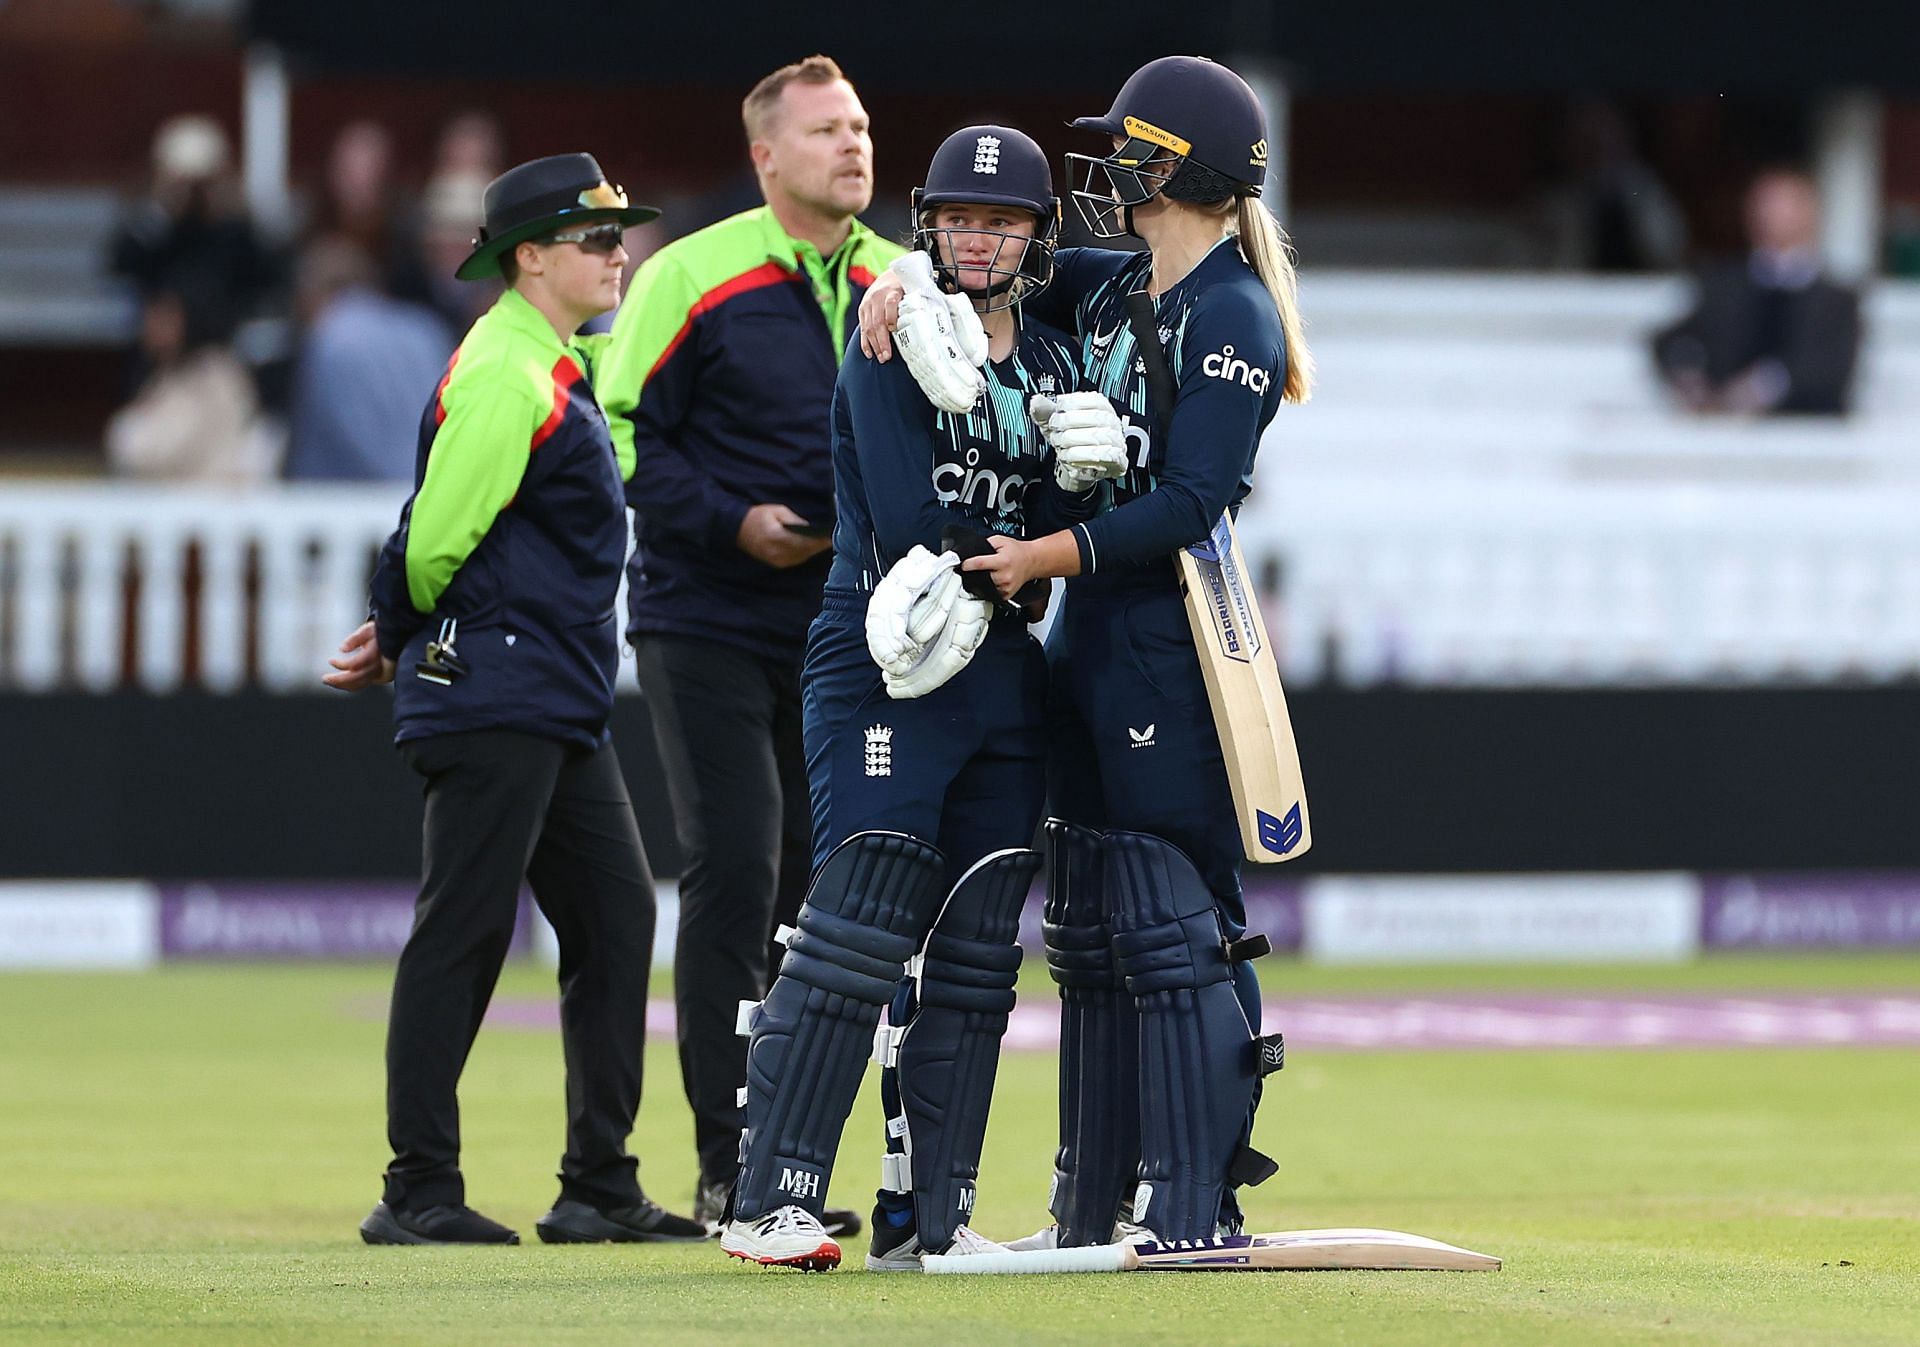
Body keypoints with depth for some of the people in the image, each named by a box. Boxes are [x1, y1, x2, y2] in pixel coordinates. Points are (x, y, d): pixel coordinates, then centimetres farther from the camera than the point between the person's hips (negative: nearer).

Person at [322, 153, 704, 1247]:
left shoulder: (563, 368, 19)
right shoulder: (506, 379, -14)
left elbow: (431, 546, 21)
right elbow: (437, 535, -16)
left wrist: (402, 639, 13)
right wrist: (407, 642, 1)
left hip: (564, 707, 10)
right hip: (493, 695, -10)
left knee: (616, 914, 8)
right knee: (464, 931, -7)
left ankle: (601, 1187, 12)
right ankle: (418, 1191, -4)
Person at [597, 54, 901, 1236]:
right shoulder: (692, 278, -6)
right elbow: (627, 431, -5)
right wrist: (733, 523, -14)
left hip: (844, 635, 5)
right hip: (709, 621, -5)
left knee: (818, 880, 7)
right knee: (736, 873, -12)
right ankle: (729, 1164, -9)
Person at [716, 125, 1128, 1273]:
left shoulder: (1055, 368, 15)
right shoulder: (892, 347, -3)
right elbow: (909, 523, -13)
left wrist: (1085, 478, -13)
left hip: (1004, 673, 6)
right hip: (884, 670, -6)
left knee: (974, 952, 4)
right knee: (860, 928, -14)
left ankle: (927, 1216, 7)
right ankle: (773, 1201, -15)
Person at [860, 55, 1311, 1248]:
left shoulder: (1229, 320, -12)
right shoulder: (1117, 293, 14)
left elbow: (1193, 501, -21)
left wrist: (1051, 557, -22)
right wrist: (910, 280, 6)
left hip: (1171, 649, -9)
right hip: (1088, 647, 9)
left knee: (1175, 926, -10)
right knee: (1090, 926, 11)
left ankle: (1195, 1211, -9)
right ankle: (1093, 1212, 17)